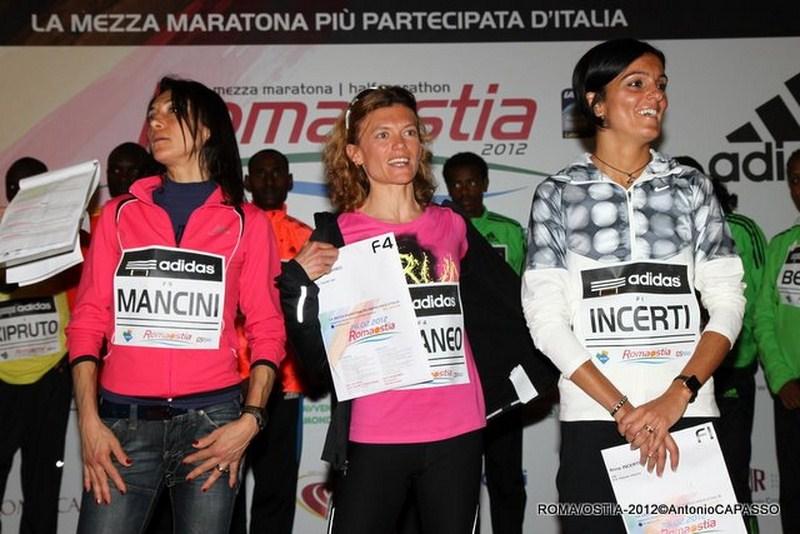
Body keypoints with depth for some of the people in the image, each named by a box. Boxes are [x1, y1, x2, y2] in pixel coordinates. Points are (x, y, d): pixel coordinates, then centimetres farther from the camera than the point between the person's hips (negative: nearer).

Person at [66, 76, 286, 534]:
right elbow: (88, 323, 6)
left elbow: (268, 332, 4)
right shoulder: (120, 214, 11)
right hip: (124, 420, 1)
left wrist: (251, 420, -8)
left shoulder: (246, 221, 7)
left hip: (211, 420, -1)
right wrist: (89, 421, -4)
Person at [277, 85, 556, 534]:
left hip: (457, 432, 3)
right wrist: (300, 283, -18)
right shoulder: (336, 235, -3)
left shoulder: (453, 226, 7)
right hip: (374, 437, -3)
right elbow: (318, 361, -5)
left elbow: (512, 305, 18)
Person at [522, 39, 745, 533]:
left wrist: (677, 396, -11)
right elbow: (546, 318, -3)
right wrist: (623, 410, -12)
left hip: (689, 417, 2)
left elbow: (727, 300, 3)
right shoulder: (558, 195, 3)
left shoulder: (692, 187, 8)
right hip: (594, 422, -1)